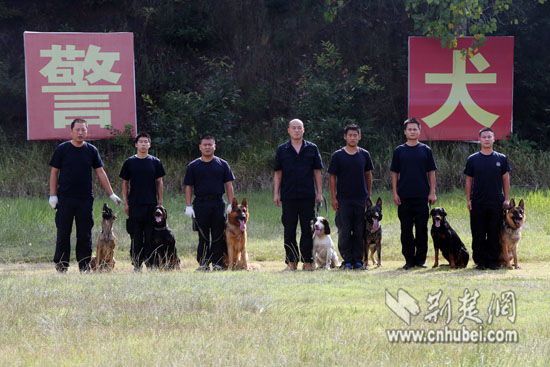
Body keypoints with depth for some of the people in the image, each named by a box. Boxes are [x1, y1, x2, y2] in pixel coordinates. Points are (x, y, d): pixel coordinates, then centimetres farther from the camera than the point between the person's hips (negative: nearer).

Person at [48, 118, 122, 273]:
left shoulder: (91, 150, 8)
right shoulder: (62, 149, 2)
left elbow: (101, 173, 11)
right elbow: (54, 172, 4)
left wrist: (111, 194, 8)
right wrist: (53, 195, -2)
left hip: (86, 199, 2)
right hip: (65, 199, -2)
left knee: (85, 233, 3)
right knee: (63, 232, -1)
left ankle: (84, 263, 10)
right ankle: (61, 263, 7)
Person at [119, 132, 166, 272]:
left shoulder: (155, 162, 7)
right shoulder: (129, 162, 5)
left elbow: (159, 183, 11)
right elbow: (125, 184, 9)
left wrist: (160, 202, 4)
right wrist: (126, 203, 2)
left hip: (152, 205, 1)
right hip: (135, 205, -1)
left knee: (150, 236, 0)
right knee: (136, 237, -1)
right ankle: (136, 264, 4)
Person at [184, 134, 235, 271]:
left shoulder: (222, 165, 9)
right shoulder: (193, 166, 8)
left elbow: (229, 185, 8)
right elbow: (188, 187, 7)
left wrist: (231, 204, 0)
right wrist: (188, 206, -2)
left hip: (218, 203, 1)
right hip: (200, 204, 0)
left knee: (218, 236, 1)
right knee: (203, 236, 1)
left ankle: (217, 263, 7)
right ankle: (203, 263, 6)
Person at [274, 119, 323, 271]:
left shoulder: (312, 149, 7)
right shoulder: (282, 150, 8)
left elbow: (317, 172, 8)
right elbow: (278, 173, 8)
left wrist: (319, 192, 1)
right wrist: (276, 193, 1)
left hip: (307, 196, 0)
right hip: (288, 196, 0)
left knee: (307, 229, 0)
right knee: (289, 230, 2)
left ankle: (307, 261, 5)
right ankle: (291, 261, 8)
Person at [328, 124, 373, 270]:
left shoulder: (364, 155, 8)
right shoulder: (338, 156, 1)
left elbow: (368, 175, 15)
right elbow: (332, 177, 2)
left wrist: (369, 195, 10)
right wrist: (334, 198, -4)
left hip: (361, 199, 2)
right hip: (344, 199, -2)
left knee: (359, 231, 2)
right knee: (344, 231, -2)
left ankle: (358, 260, 8)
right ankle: (347, 261, 4)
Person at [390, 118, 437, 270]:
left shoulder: (426, 150, 7)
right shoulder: (399, 151, 7)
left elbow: (431, 173, 7)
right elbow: (394, 173, 8)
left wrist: (432, 192, -1)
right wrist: (395, 193, -1)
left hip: (422, 196, 0)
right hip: (404, 197, 0)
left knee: (422, 229, 1)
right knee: (406, 230, 2)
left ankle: (420, 259, 8)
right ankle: (409, 259, 8)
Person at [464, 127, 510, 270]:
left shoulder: (501, 159, 7)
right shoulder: (473, 159, 6)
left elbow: (506, 179, 10)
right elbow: (469, 181, 9)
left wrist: (506, 199, 3)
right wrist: (468, 200, 1)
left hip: (496, 203, 0)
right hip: (477, 203, 0)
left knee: (494, 234, 2)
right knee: (478, 234, 1)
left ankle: (493, 261, 8)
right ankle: (480, 262, 7)